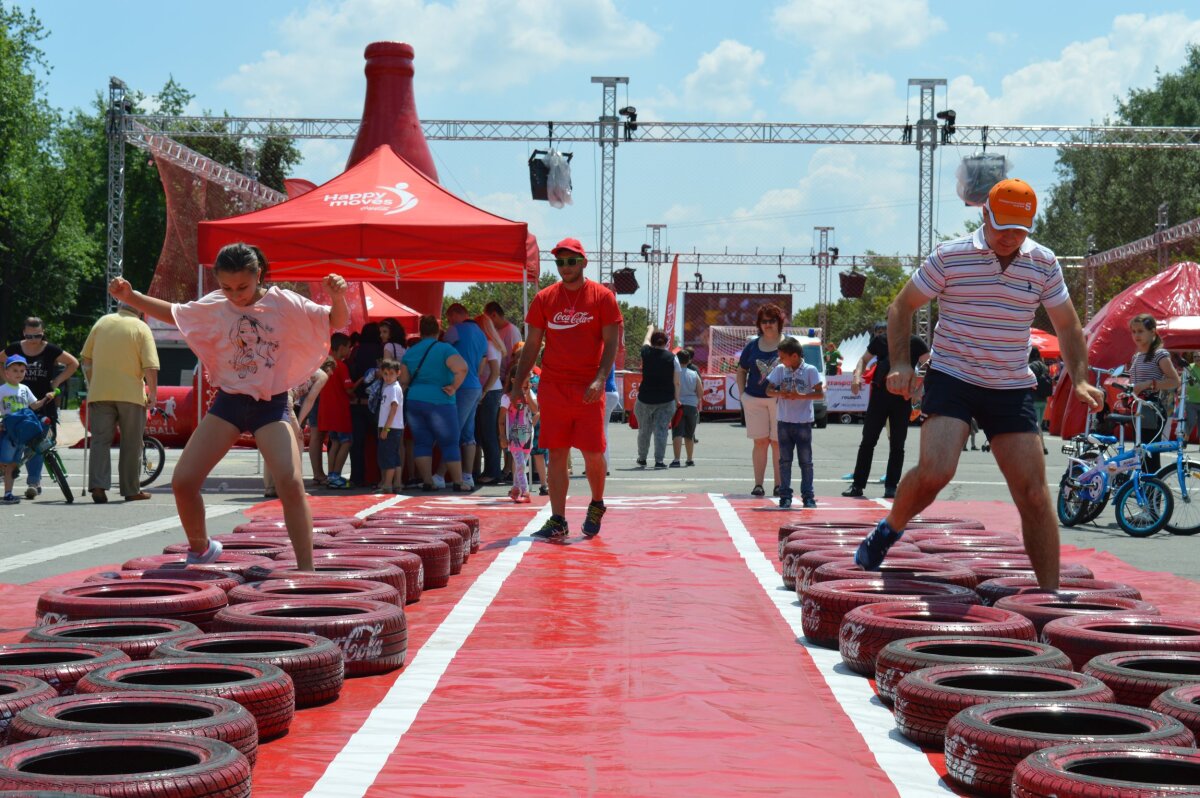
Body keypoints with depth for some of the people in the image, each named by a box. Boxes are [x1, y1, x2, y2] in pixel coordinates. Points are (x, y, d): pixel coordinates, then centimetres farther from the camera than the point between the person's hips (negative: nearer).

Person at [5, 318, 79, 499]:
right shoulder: (15, 348, -1)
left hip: (45, 403, -3)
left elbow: (73, 363, 2)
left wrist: (58, 380, -4)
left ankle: (33, 482, -10)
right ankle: (36, 481, 14)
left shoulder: (50, 350, -7)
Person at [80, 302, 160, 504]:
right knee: (131, 444, 7)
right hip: (131, 394, -2)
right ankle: (131, 490, 10)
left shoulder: (102, 322, 8)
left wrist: (92, 383, 23)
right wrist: (153, 394, -2)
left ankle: (98, 485, -12)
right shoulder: (141, 328, -2)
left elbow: (86, 359, 12)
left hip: (99, 393, 2)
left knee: (100, 440, 3)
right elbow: (150, 367, -10)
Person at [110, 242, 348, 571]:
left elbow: (335, 321, -2)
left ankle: (306, 570, -14)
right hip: (228, 400, 3)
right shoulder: (213, 307, 1)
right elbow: (173, 313, 17)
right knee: (183, 482, -4)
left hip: (271, 405, -3)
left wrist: (338, 297, -23)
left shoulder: (284, 303, -6)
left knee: (291, 483, -22)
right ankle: (200, 548, 23)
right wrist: (130, 297, 7)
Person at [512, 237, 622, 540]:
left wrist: (600, 378, -16)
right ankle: (557, 521, 3)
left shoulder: (602, 296, 1)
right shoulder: (545, 298, 8)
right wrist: (518, 384, 4)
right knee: (556, 454, 1)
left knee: (593, 453, -1)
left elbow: (611, 342, -2)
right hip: (552, 387, 2)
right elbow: (532, 345, 11)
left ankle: (596, 505, 25)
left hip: (588, 390, -2)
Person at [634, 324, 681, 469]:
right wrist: (677, 400, 8)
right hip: (666, 400, -1)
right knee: (661, 430, -1)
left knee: (644, 430, 14)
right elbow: (676, 382, -3)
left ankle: (642, 458, 26)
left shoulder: (646, 352, -2)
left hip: (645, 398, 1)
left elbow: (646, 340, 24)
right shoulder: (672, 358, -5)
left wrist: (650, 329, 44)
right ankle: (659, 460, -7)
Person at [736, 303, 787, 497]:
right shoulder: (753, 345, 8)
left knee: (778, 442, 1)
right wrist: (742, 394, 6)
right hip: (755, 399, 2)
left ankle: (779, 484, 6)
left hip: (780, 399, -2)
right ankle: (758, 484, 5)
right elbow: (741, 370, 17)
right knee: (760, 442, 3)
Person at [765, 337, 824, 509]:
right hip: (784, 422, 3)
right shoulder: (780, 370, 4)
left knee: (805, 461, 2)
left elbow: (820, 393, -8)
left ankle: (808, 496, 7)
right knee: (784, 461, 5)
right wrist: (780, 393, -15)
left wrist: (801, 396, -19)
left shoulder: (810, 370, -5)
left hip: (804, 422, -3)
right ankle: (785, 496, 9)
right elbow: (768, 390, 6)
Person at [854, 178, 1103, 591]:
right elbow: (902, 307, 4)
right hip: (952, 378, -3)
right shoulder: (949, 256, -6)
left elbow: (1067, 326, 14)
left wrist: (1080, 379, 0)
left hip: (1013, 388, 3)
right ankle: (890, 529, 7)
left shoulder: (1044, 264, 3)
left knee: (1033, 491, -5)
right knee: (935, 470, -24)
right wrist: (900, 363, -9)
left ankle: (1050, 592, 3)